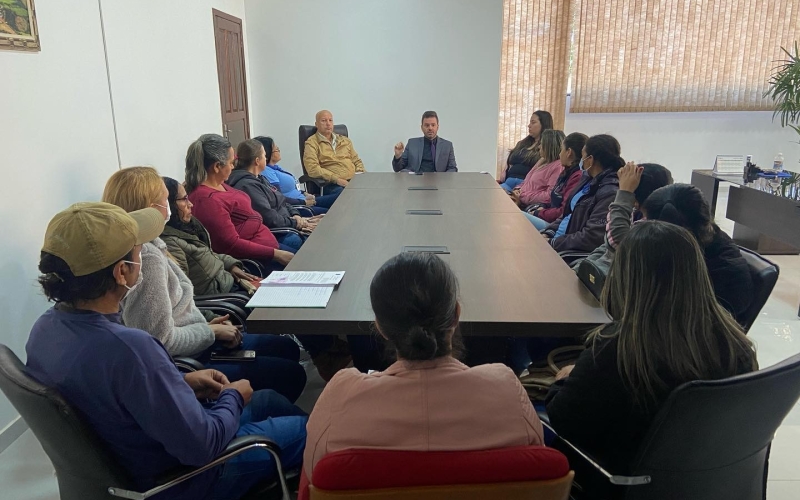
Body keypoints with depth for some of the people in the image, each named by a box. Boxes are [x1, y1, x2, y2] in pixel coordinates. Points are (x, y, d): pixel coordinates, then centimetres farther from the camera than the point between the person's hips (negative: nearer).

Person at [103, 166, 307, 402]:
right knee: (291, 374, -5)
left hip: (197, 341, 10)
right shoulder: (147, 259, -27)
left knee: (288, 348, 16)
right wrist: (212, 331, -12)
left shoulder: (150, 245, 4)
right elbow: (163, 340, -26)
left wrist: (208, 324, 0)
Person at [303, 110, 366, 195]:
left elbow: (357, 161, 30)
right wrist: (336, 179, -16)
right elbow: (312, 169, -7)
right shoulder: (312, 143, 7)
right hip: (332, 185, -5)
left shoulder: (345, 140, 26)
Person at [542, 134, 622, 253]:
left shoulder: (610, 193, -21)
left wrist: (552, 243, -18)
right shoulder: (589, 180, 9)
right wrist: (548, 233, 1)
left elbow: (592, 238, -24)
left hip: (577, 253, -8)